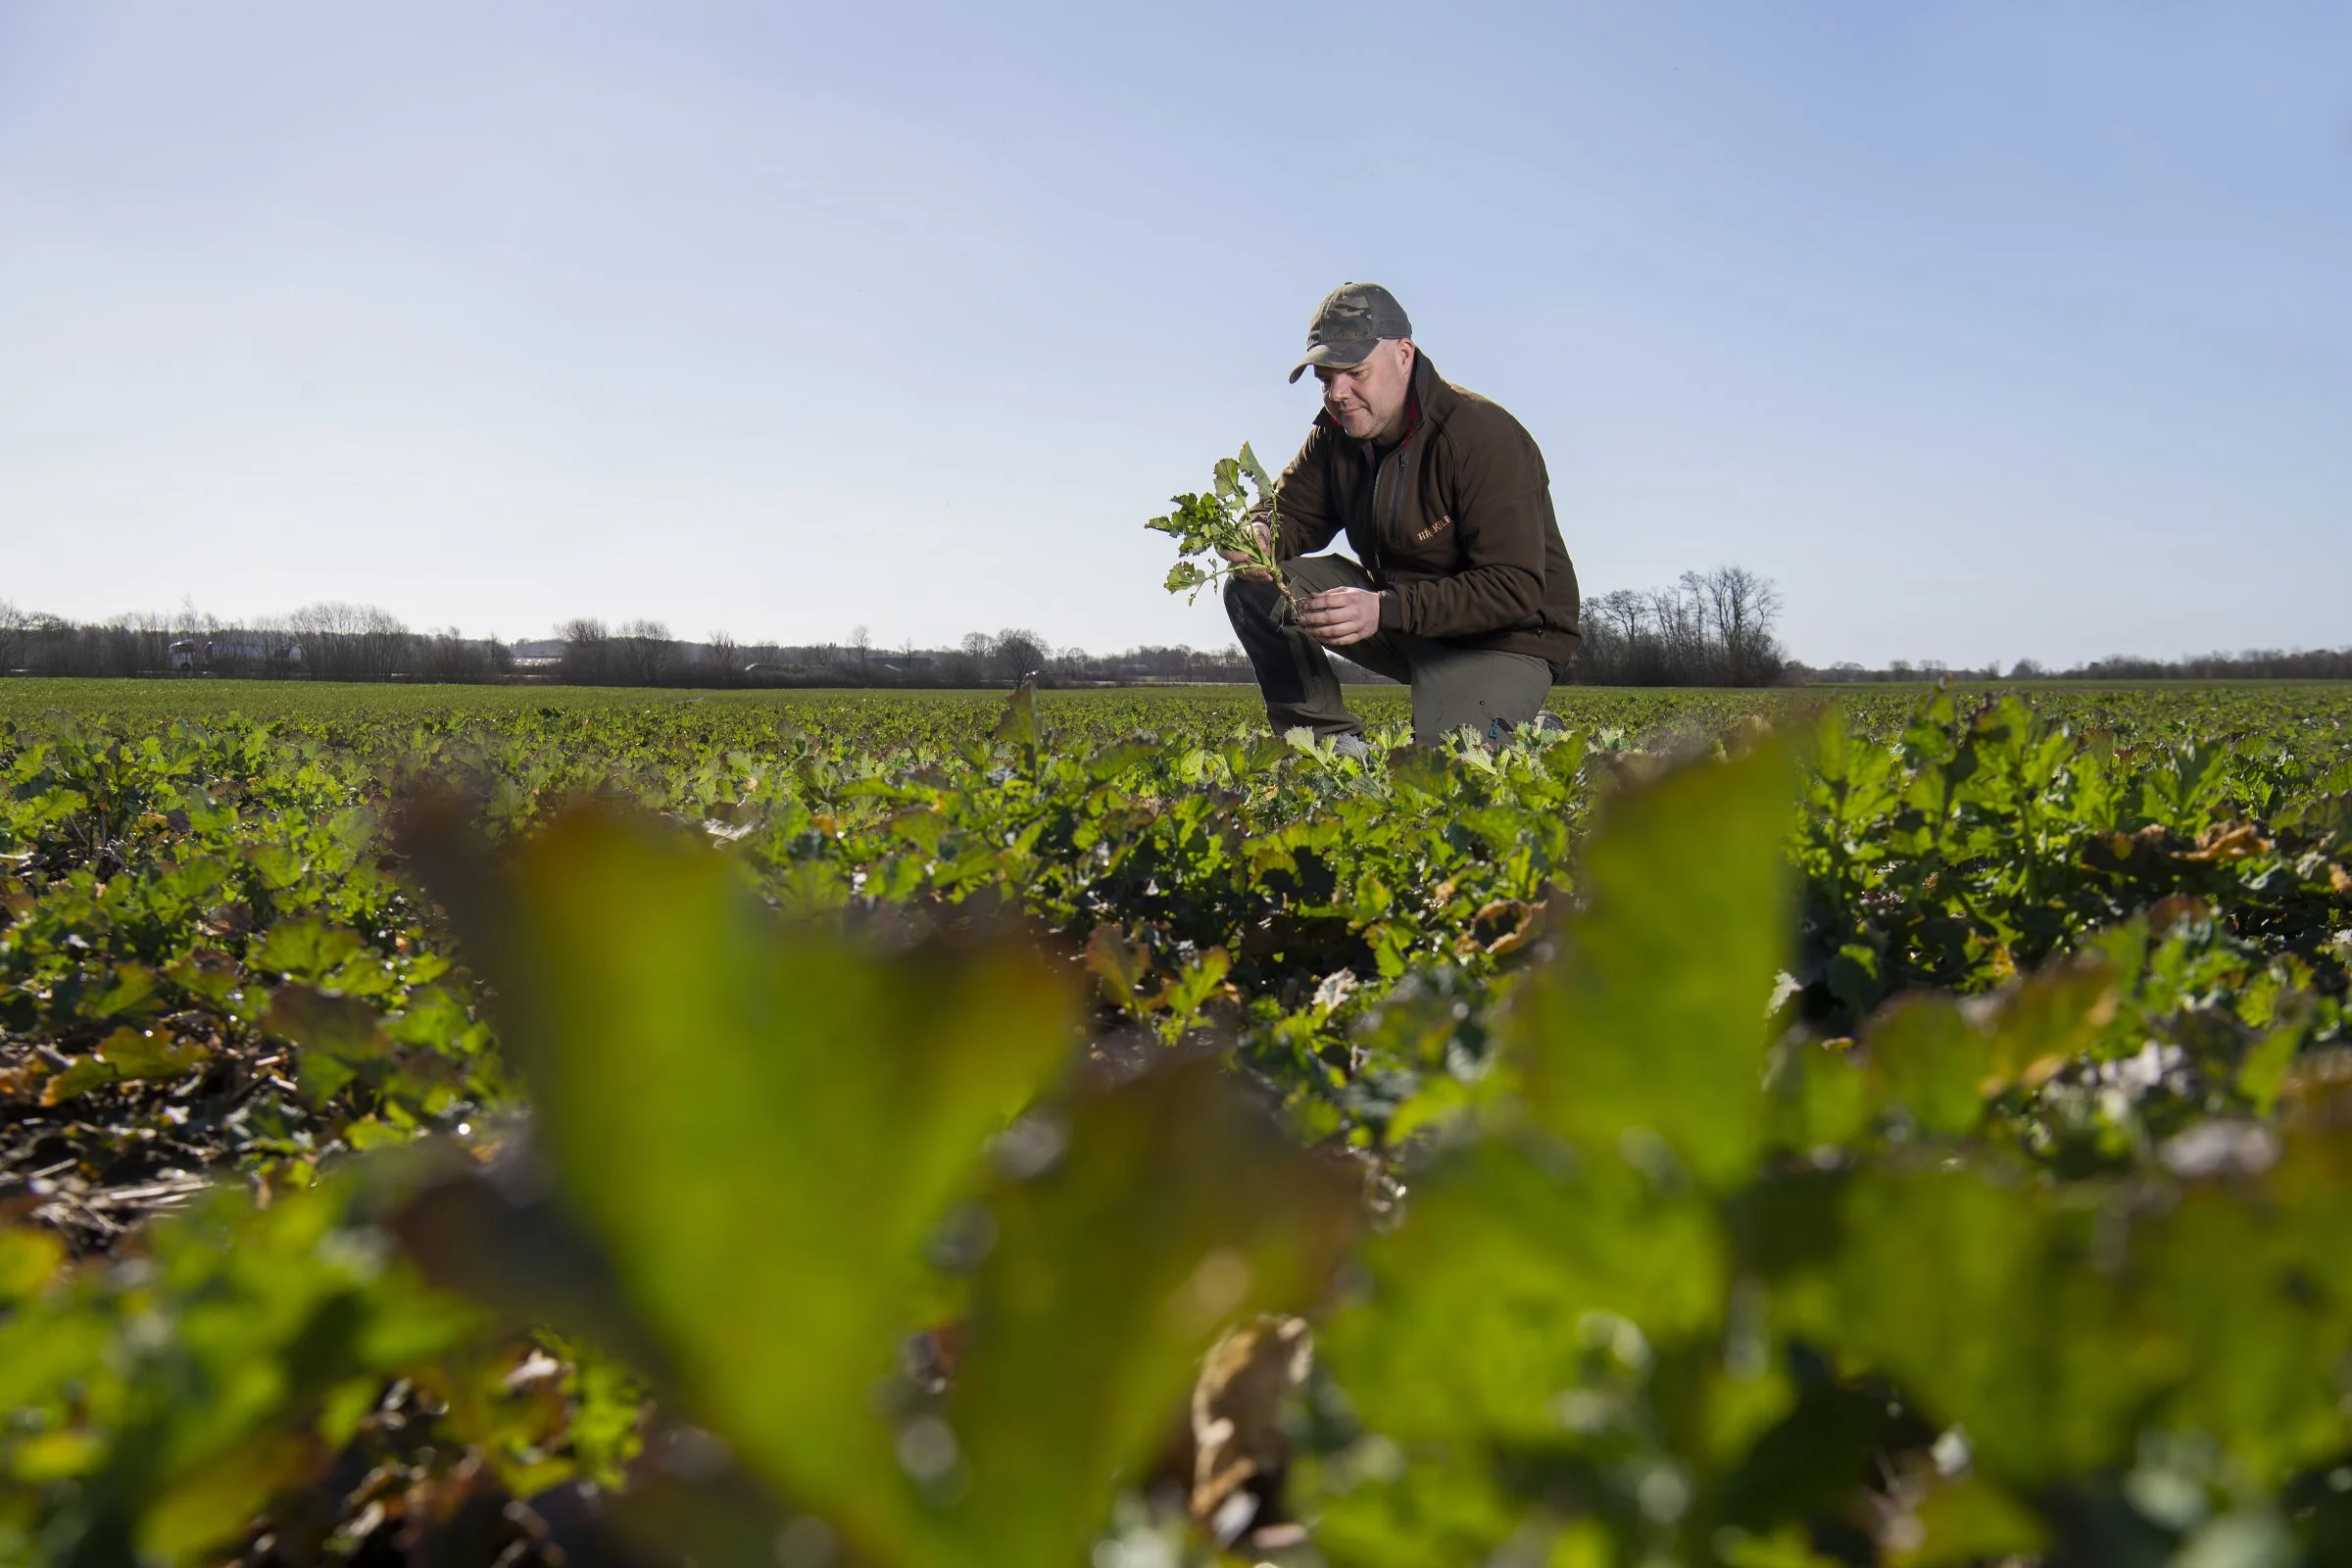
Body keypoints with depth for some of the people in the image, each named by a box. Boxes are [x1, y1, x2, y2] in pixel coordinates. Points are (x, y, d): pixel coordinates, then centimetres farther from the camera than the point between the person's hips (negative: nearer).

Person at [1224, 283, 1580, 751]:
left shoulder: (1483, 436, -23)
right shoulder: (1336, 432, -1)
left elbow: (1516, 589, -28)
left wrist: (1386, 610, -39)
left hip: (1505, 636, -6)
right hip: (1396, 616, 7)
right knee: (1254, 587, -11)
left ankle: (1522, 733, 5)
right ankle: (1333, 744, -8)